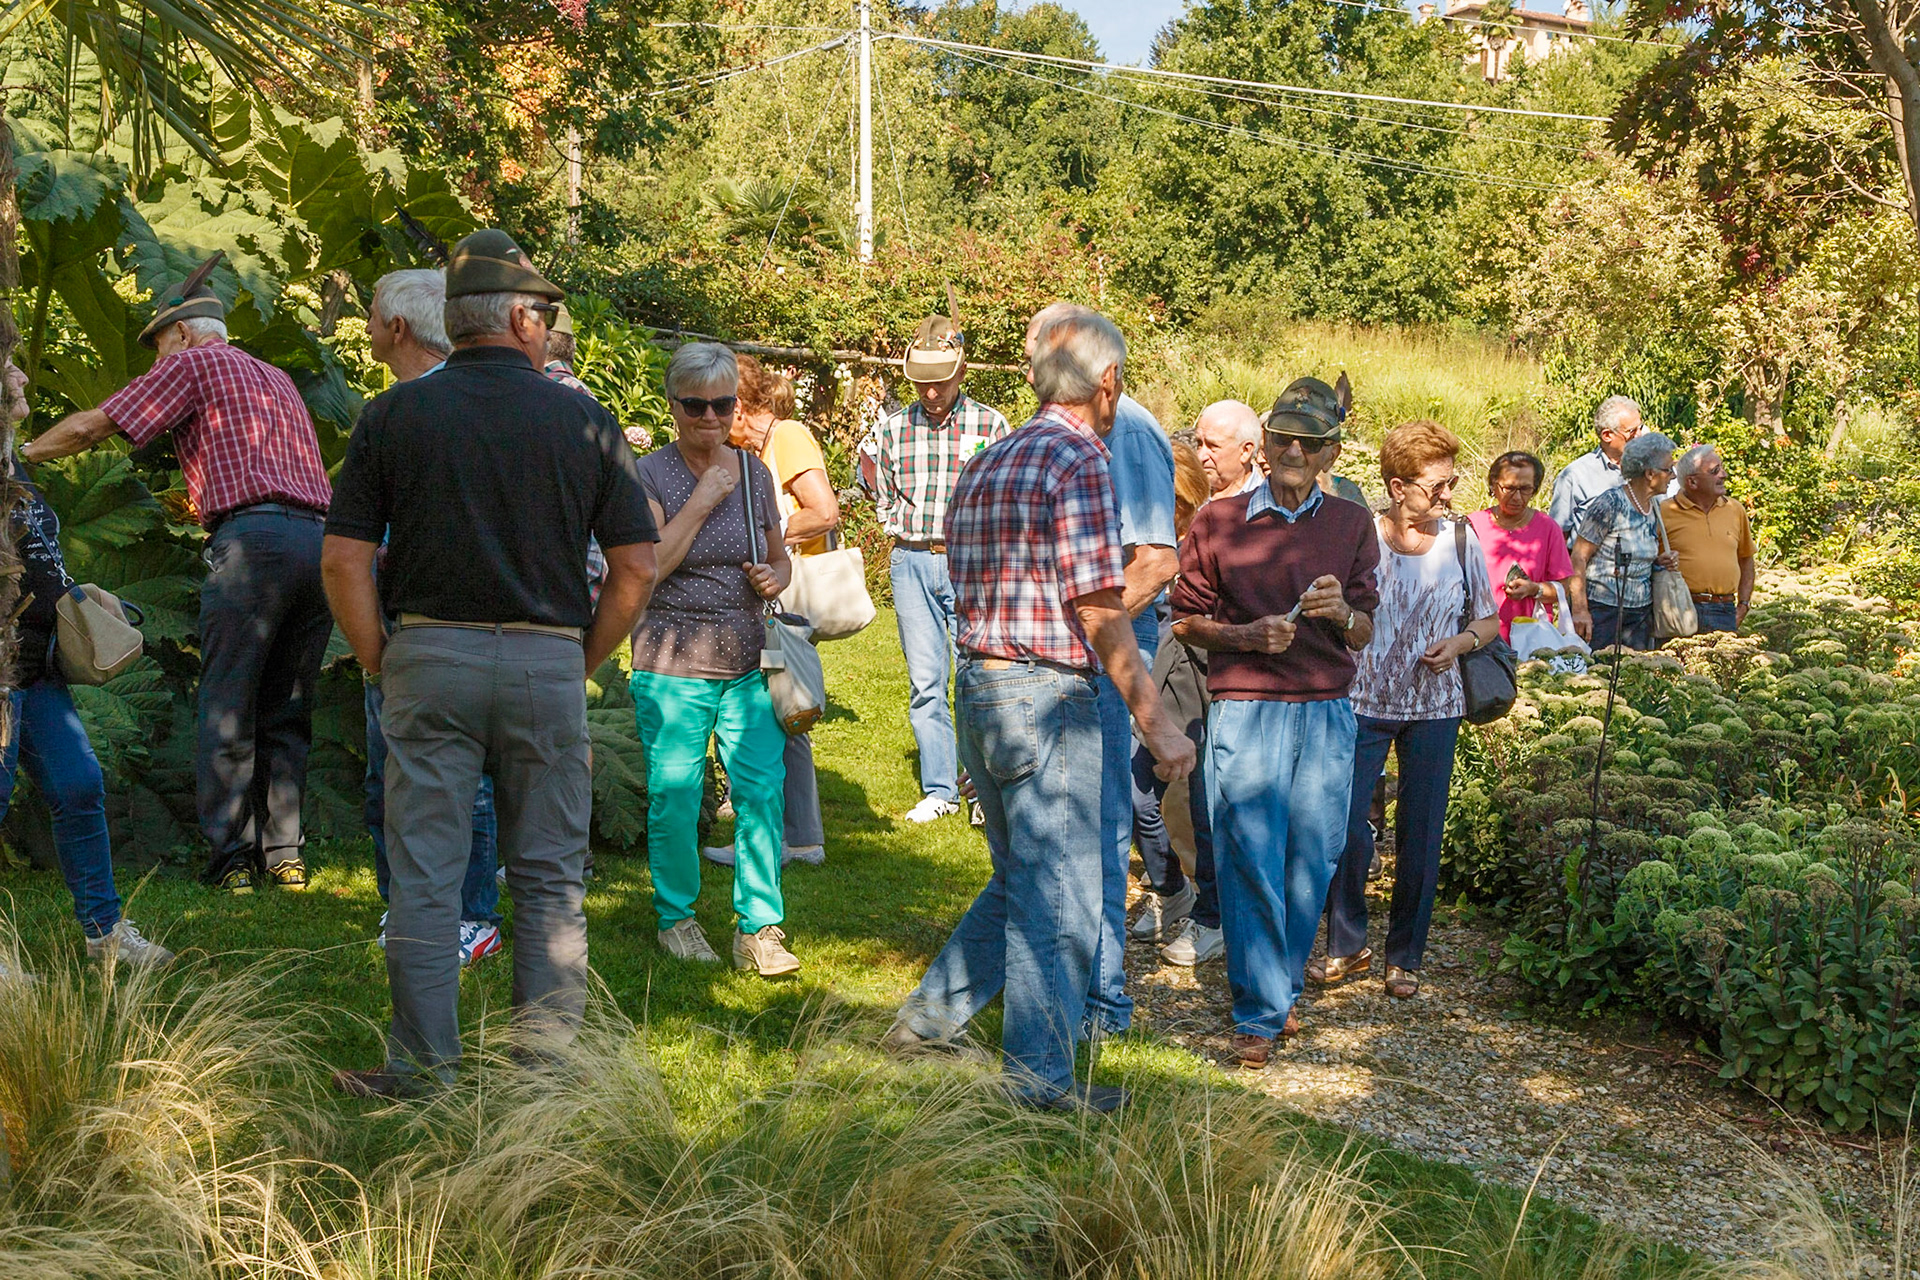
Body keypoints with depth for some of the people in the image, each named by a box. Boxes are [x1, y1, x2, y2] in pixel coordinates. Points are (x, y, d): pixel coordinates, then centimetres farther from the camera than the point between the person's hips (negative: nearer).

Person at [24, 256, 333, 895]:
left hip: (253, 538, -7)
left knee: (226, 713, -1)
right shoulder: (277, 379, 30)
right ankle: (284, 855, 8)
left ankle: (230, 859, -3)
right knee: (285, 712, 11)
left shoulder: (194, 363, 10)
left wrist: (18, 455, 21)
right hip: (322, 540, 7)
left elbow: (89, 426, 8)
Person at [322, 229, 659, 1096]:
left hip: (429, 657, 0)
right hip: (547, 661, 0)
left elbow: (345, 560, -3)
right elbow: (636, 568, 1)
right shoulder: (583, 421, 3)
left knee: (425, 871, 5)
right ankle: (545, 1061, 14)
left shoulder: (394, 415, 2)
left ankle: (422, 1066, 9)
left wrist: (382, 666, 7)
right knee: (550, 876, 10)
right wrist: (581, 664, 10)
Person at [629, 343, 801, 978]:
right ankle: (676, 917, 20)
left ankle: (759, 927, 5)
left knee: (762, 793, -3)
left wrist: (775, 578, -2)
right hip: (673, 664, -3)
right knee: (674, 799, 1)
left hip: (749, 662, 4)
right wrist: (703, 500, -16)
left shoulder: (753, 471, 10)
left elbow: (779, 556, 21)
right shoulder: (650, 475, -4)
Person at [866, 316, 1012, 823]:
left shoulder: (990, 424, 3)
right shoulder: (892, 427, 9)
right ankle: (940, 790, 13)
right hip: (911, 563, 2)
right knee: (925, 682, 4)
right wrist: (871, 468, 2)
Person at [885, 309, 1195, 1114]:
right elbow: (1099, 611, -15)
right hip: (1047, 694, -9)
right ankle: (1039, 1077, 6)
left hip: (977, 686, 9)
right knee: (1059, 895, 0)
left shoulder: (986, 464, 15)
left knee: (1019, 880, 21)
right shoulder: (1080, 461, -12)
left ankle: (929, 1019, 26)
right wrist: (1153, 718, -11)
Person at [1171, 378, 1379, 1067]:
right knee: (1250, 861, -6)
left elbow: (1364, 635, 13)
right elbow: (1186, 619, 7)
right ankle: (1258, 1014, 2)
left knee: (1312, 860, 5)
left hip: (1326, 713, 3)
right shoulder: (1219, 521, 5)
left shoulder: (1352, 524, 11)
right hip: (1244, 708, -2)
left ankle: (1282, 989, 24)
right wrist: (1247, 635, -10)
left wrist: (1342, 613, -10)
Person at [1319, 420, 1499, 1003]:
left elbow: (1490, 621, 10)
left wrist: (1459, 643, -8)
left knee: (1420, 834, 6)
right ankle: (1347, 944, 15)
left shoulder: (1461, 541, 1)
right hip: (1364, 700, -2)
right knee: (1345, 824, -6)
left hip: (1433, 707, 2)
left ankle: (1405, 956, 20)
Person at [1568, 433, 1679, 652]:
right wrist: (1580, 610, -19)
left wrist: (1658, 562, 3)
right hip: (1602, 610, -7)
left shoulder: (1655, 508, 11)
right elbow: (1579, 557, -14)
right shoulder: (1610, 504, -12)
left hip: (1641, 614, 7)